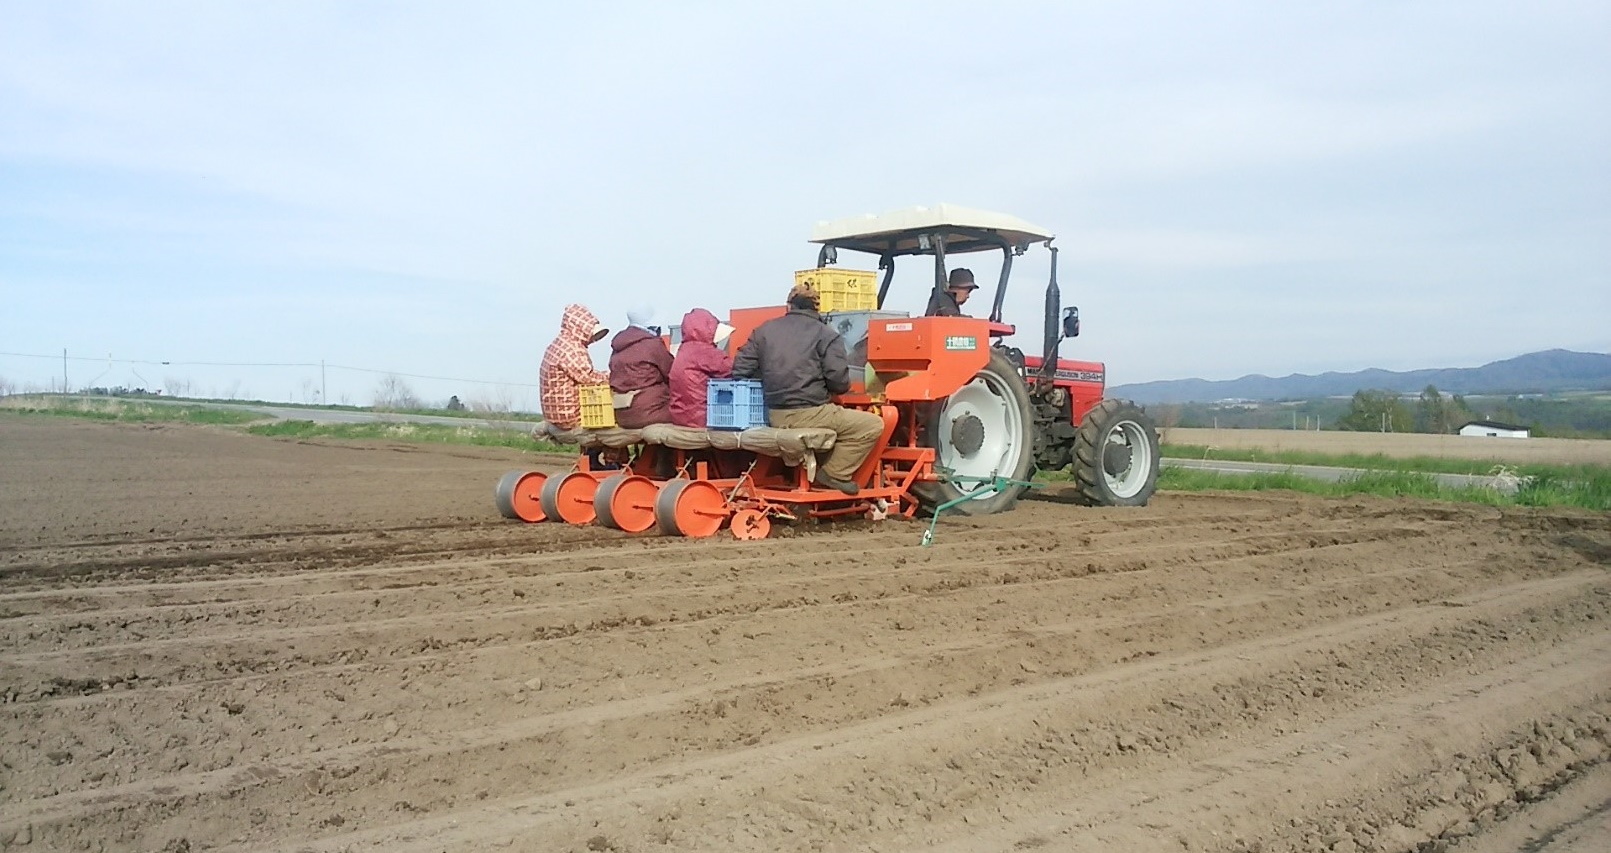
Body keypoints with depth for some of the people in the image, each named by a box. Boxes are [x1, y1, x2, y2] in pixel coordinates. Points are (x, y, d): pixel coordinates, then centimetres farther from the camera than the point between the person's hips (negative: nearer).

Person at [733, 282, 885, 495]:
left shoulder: (764, 331, 10)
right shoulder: (825, 335, -2)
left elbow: (740, 372, 6)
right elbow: (839, 381, -10)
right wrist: (829, 390, 14)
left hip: (773, 416, 7)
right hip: (808, 415, -6)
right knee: (873, 425, 4)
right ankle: (834, 474, 0)